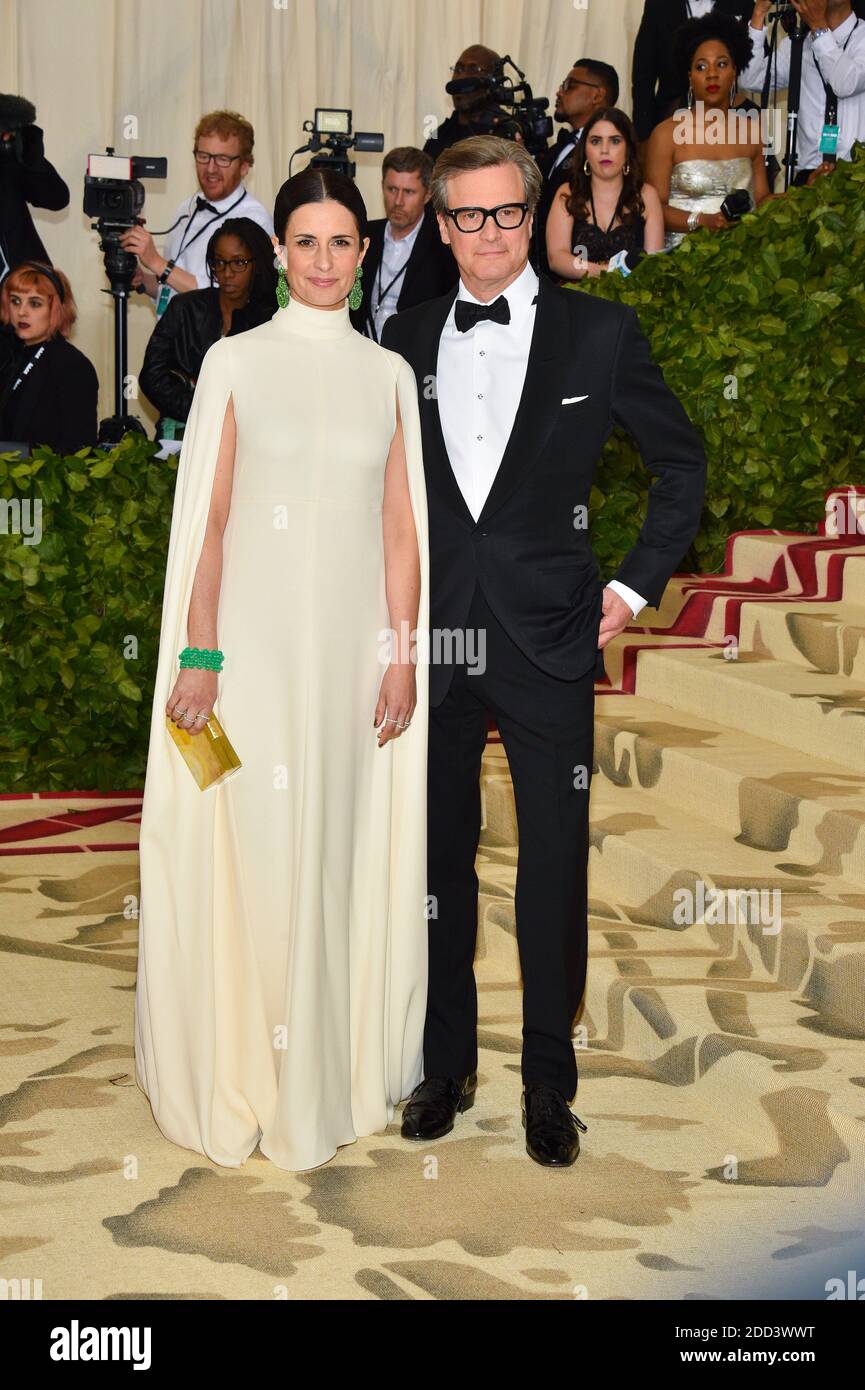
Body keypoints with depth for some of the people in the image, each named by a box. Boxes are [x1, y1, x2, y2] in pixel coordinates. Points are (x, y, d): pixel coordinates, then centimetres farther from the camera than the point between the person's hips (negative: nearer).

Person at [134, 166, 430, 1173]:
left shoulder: (389, 374, 10)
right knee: (251, 844, 0)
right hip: (256, 636, -3)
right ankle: (245, 1077, 14)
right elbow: (208, 519, -3)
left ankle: (340, 1064, 23)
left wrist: (403, 655, 2)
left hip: (354, 638, 3)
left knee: (345, 847, 8)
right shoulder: (235, 362, 2)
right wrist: (199, 653, -9)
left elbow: (401, 526, 8)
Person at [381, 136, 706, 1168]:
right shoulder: (405, 339, 9)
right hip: (432, 642, 3)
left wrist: (634, 585, 2)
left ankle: (548, 1083, 19)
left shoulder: (599, 332, 1)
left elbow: (682, 465, 9)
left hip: (547, 639, -2)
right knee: (438, 859, 11)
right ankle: (446, 1063, 27)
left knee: (554, 869, 3)